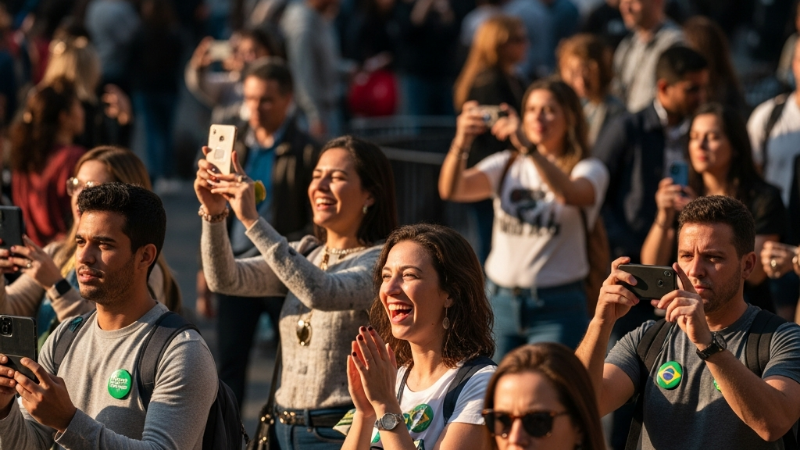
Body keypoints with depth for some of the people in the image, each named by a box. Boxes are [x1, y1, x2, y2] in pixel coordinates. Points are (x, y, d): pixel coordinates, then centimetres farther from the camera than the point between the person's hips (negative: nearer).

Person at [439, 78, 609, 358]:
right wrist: (460, 144, -25)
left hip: (557, 309, -3)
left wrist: (529, 147, -37)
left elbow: (569, 194, -24)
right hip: (499, 301, 3)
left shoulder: (588, 170, 1)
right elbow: (451, 190, -6)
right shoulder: (506, 165, 11)